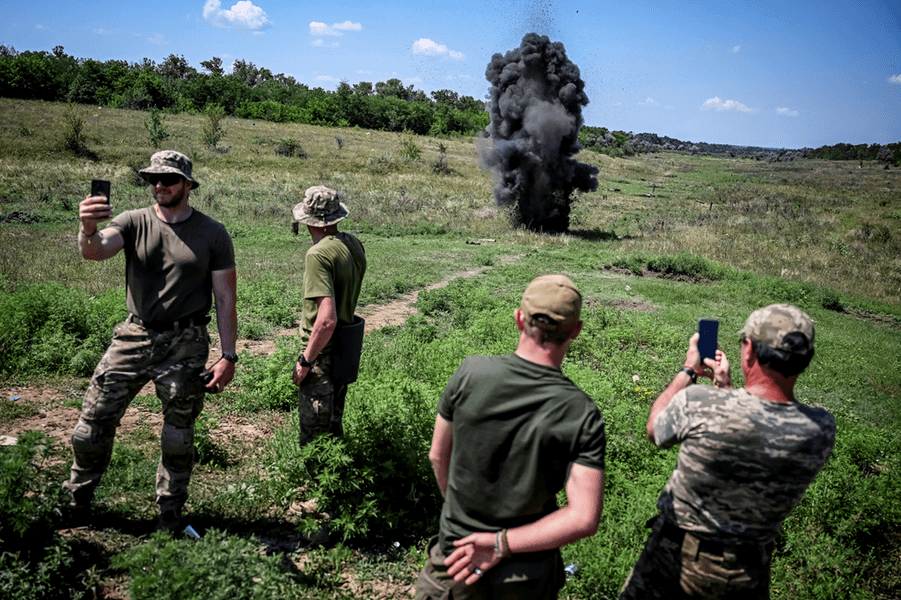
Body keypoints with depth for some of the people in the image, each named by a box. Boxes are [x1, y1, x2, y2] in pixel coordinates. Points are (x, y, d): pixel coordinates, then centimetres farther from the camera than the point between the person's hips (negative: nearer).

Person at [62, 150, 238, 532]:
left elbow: (225, 299, -1)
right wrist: (88, 230, -41)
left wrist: (228, 357, -6)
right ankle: (76, 500, 29)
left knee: (178, 436, 8)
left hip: (184, 346, -2)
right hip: (134, 337, 2)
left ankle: (170, 515, 27)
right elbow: (95, 251, -16)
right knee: (93, 422, 5)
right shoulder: (134, 222, 3)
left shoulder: (213, 235, -1)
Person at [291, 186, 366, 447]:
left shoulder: (319, 254, -22)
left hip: (323, 354, -8)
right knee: (334, 427, 23)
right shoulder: (354, 245, 3)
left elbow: (327, 319, -28)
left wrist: (305, 361, -19)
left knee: (313, 433, 5)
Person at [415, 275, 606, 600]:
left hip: (456, 554, 0)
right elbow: (583, 519, -22)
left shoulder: (471, 373, -16)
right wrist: (502, 543, -15)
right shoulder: (582, 414, -18)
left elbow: (438, 456, -2)